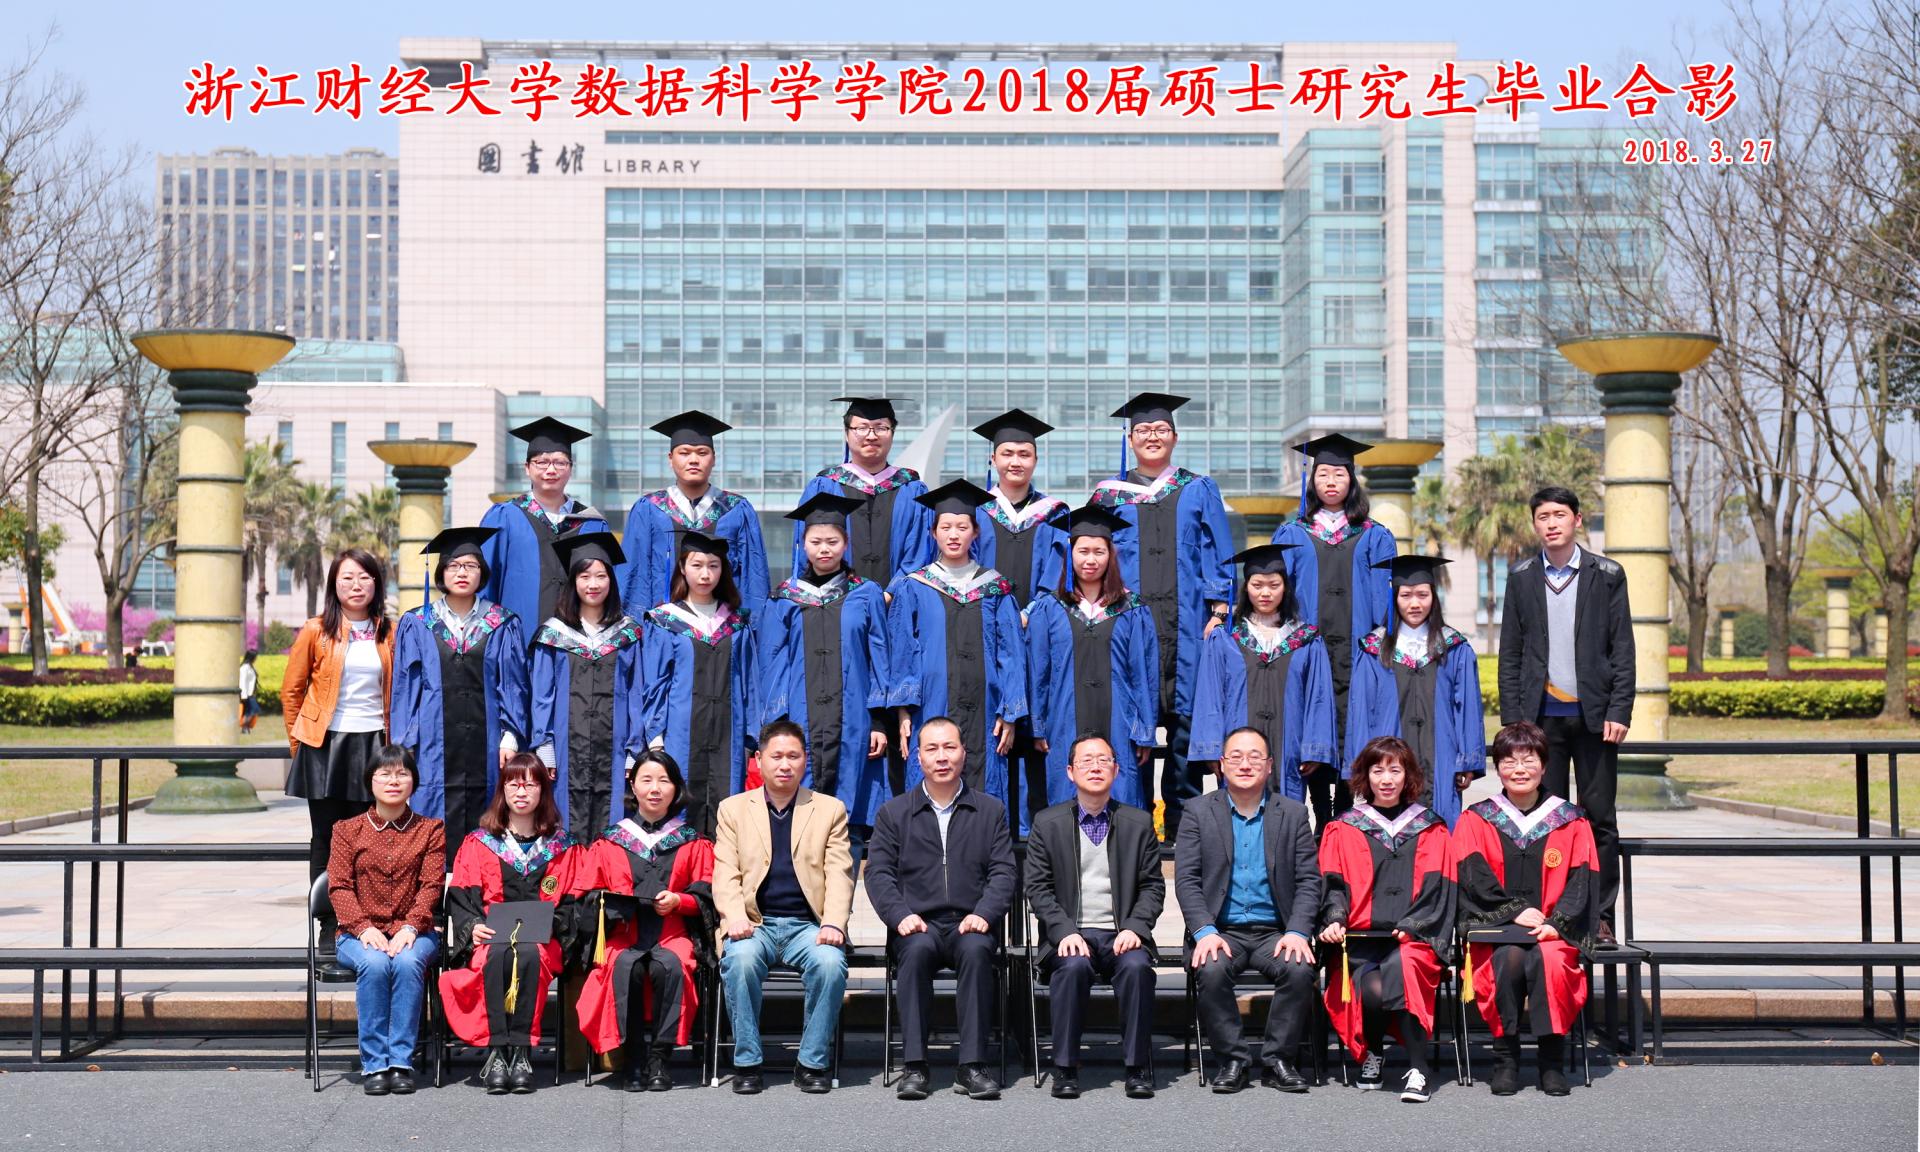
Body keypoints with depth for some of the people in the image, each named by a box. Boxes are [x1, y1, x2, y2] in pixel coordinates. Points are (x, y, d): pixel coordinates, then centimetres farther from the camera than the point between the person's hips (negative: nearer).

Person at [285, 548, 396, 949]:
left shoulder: (389, 634, 6)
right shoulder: (316, 631, 0)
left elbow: (399, 693, 15)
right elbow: (291, 691, 6)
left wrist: (392, 743, 12)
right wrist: (301, 742, 7)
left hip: (372, 748, 2)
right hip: (325, 749, -1)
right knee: (326, 841, 2)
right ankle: (328, 929, 7)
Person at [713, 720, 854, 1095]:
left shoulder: (831, 810, 13)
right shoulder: (733, 809, 13)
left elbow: (839, 875, 3)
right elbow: (725, 874, 3)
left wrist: (833, 924, -15)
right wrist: (735, 917, -17)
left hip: (808, 924, 0)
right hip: (754, 923, 0)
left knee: (830, 962, -32)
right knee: (740, 959, -33)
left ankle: (813, 1063, -16)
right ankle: (747, 1064, -18)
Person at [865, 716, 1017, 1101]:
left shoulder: (990, 811, 15)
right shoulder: (893, 813, 14)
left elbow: (1003, 873, 6)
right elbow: (878, 873, 5)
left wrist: (983, 914, -13)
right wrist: (901, 915, -13)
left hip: (971, 924, 0)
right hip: (918, 925, 0)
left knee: (976, 950, -34)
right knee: (916, 950, -34)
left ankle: (972, 1066, -33)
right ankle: (914, 1065, -31)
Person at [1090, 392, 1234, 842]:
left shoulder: (1199, 491, 11)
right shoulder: (1111, 493, 12)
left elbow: (1218, 556, 8)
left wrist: (1218, 613, -3)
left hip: (1186, 625, 0)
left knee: (1186, 717, -3)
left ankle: (1182, 825, 4)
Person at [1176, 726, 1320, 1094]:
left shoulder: (1293, 813, 9)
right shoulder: (1199, 812, 6)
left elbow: (1308, 881, 4)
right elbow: (1186, 880, -1)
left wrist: (1297, 932, -12)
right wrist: (1205, 932, -16)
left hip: (1274, 932, 1)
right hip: (1220, 930, -1)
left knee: (1300, 969, -29)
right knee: (1211, 971, -31)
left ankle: (1278, 1060, -10)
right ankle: (1232, 1059, -13)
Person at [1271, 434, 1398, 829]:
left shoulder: (1375, 538, 12)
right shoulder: (1292, 536, 13)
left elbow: (1384, 599, 8)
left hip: (1355, 651, 0)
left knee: (1351, 737, -6)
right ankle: (1323, 822, 0)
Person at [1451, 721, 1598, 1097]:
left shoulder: (1571, 823, 11)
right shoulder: (1474, 821, 10)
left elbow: (1581, 883, 2)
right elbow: (1473, 879, -2)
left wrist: (1555, 923, -14)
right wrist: (1513, 913, -15)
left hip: (1552, 929, 1)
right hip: (1493, 928, 0)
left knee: (1549, 959, -33)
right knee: (1509, 958, -33)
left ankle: (1552, 1060, -20)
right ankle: (1505, 1057, -20)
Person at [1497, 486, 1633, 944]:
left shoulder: (1607, 575, 4)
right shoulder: (1521, 577, 8)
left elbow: (1622, 649, 2)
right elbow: (1510, 653, 9)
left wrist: (1619, 711, -7)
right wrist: (1512, 717, 1)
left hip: (1593, 716, -1)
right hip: (1541, 715, 1)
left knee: (1599, 818, 2)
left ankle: (1601, 918, 8)